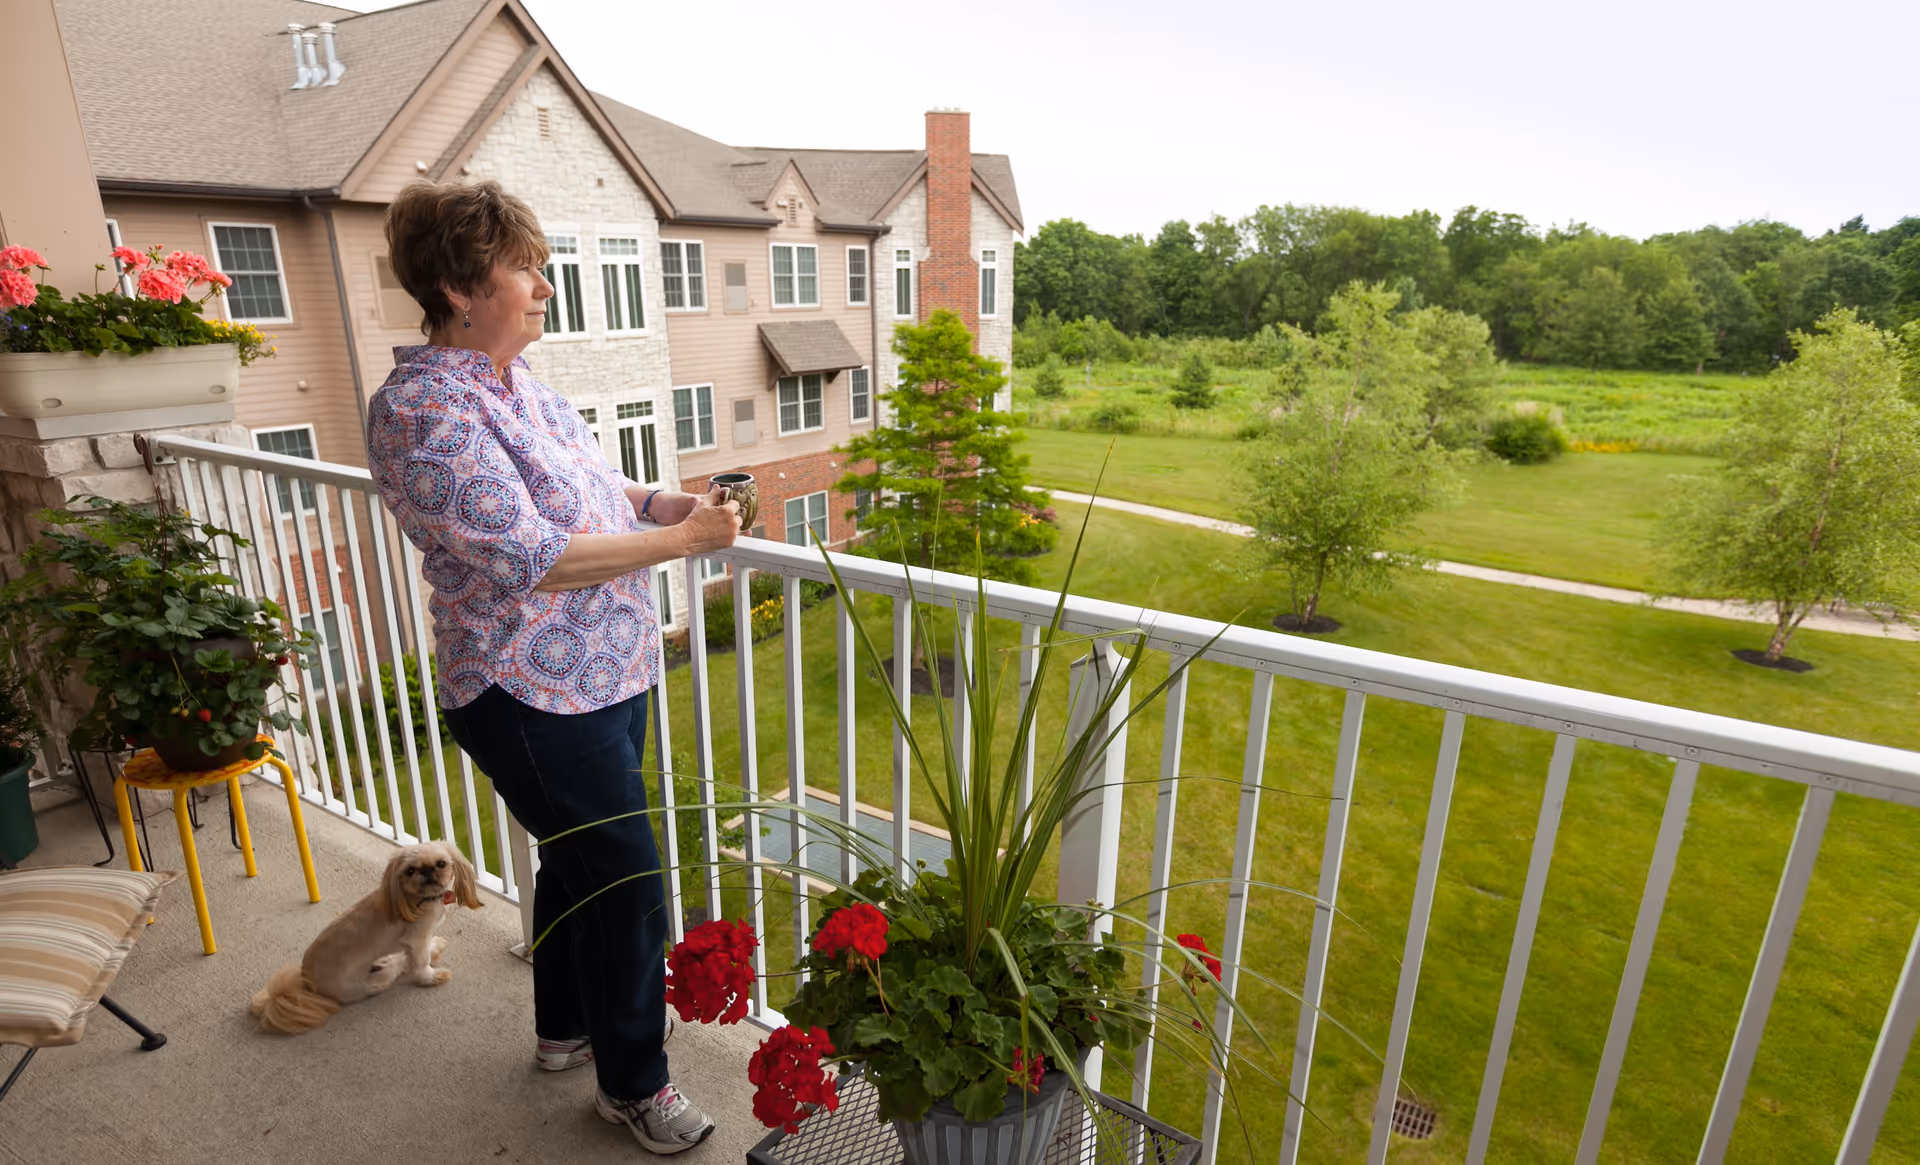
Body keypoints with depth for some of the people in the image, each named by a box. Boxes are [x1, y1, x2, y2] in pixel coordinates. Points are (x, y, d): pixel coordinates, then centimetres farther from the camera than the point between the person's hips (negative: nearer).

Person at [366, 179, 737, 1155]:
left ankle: (565, 1029, 47)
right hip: (531, 700, -9)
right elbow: (526, 559, -27)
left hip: (605, 674, 9)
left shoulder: (513, 382, 7)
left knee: (576, 861, 23)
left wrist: (661, 501, 2)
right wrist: (678, 540, -23)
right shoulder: (422, 409, -21)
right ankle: (633, 1084, 27)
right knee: (626, 883, 2)